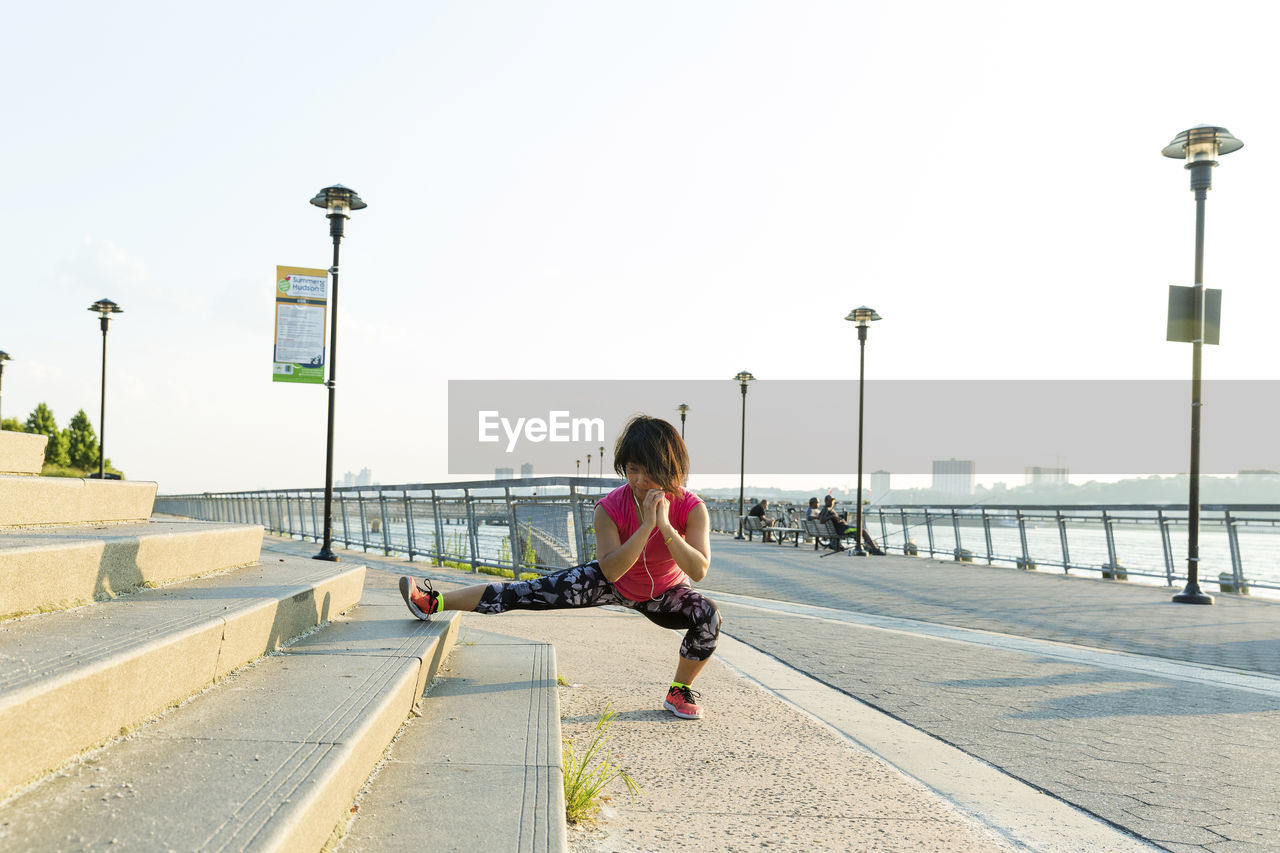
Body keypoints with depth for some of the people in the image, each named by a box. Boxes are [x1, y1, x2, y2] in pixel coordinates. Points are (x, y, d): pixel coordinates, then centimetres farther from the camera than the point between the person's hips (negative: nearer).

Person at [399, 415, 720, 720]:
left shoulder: (691, 509, -29)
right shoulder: (610, 508, -28)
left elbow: (698, 571, -37)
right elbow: (611, 570, -36)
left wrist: (665, 526, -48)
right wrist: (646, 526, -46)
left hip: (665, 593, 1)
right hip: (615, 582, 0)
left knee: (708, 617, -27)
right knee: (538, 592, -13)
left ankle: (680, 691, 0)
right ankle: (436, 602, -7)